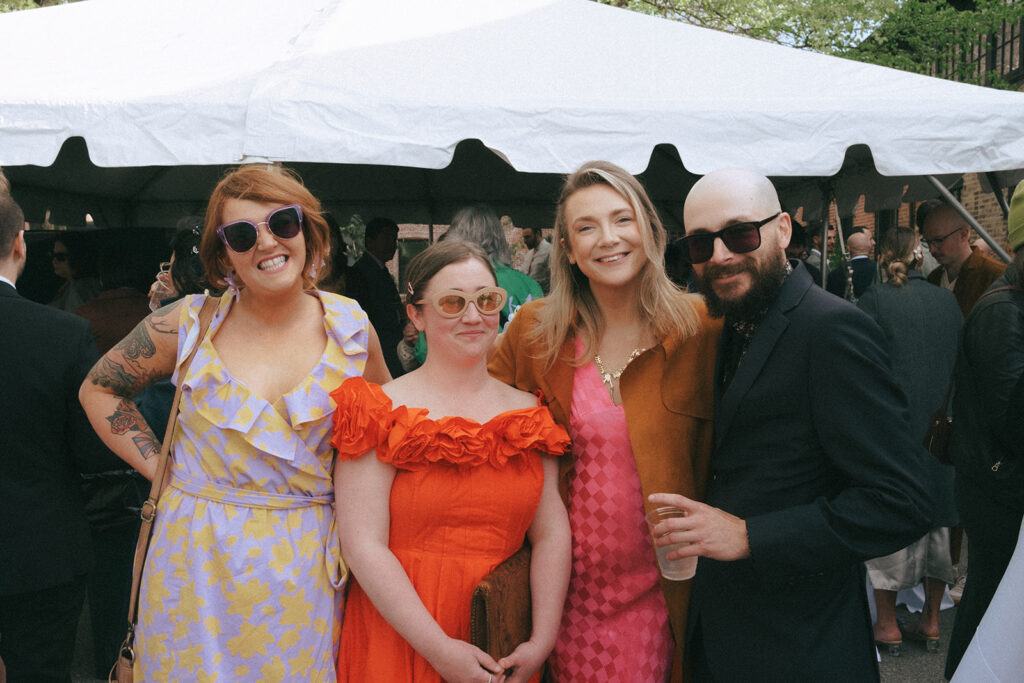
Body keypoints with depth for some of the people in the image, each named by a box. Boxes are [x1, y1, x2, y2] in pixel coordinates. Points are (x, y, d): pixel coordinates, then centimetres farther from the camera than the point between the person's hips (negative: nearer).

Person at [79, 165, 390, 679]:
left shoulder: (349, 326, -3)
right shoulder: (189, 324, -6)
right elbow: (98, 389, 9)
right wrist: (158, 465, 0)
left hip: (305, 567, 1)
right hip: (199, 562, 0)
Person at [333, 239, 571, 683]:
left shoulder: (529, 414, 4)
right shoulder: (384, 410, -8)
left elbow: (552, 533, -1)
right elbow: (363, 544, -14)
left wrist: (542, 642, -11)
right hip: (401, 641, -3)